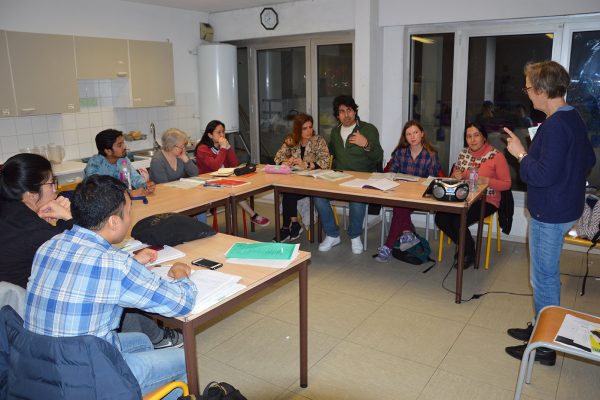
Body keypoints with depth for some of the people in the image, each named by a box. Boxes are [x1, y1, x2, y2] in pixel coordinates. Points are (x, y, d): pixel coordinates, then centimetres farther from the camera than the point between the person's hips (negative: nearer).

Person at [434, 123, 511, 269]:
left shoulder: (496, 156, -8)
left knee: (458, 221, -27)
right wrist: (456, 176, -6)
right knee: (440, 218, -19)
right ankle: (463, 246, 9)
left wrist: (486, 180, -22)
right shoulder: (464, 153, 8)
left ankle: (469, 253, 5)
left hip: (486, 201, -5)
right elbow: (454, 176, 19)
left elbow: (506, 184, -7)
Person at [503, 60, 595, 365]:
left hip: (549, 214, -10)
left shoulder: (555, 126, -23)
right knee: (547, 274, 20)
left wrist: (520, 153, -15)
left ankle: (545, 346, 16)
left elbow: (543, 175, -27)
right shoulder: (573, 119, 8)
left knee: (543, 278, 2)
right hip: (564, 207, 10)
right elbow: (588, 160, 18)